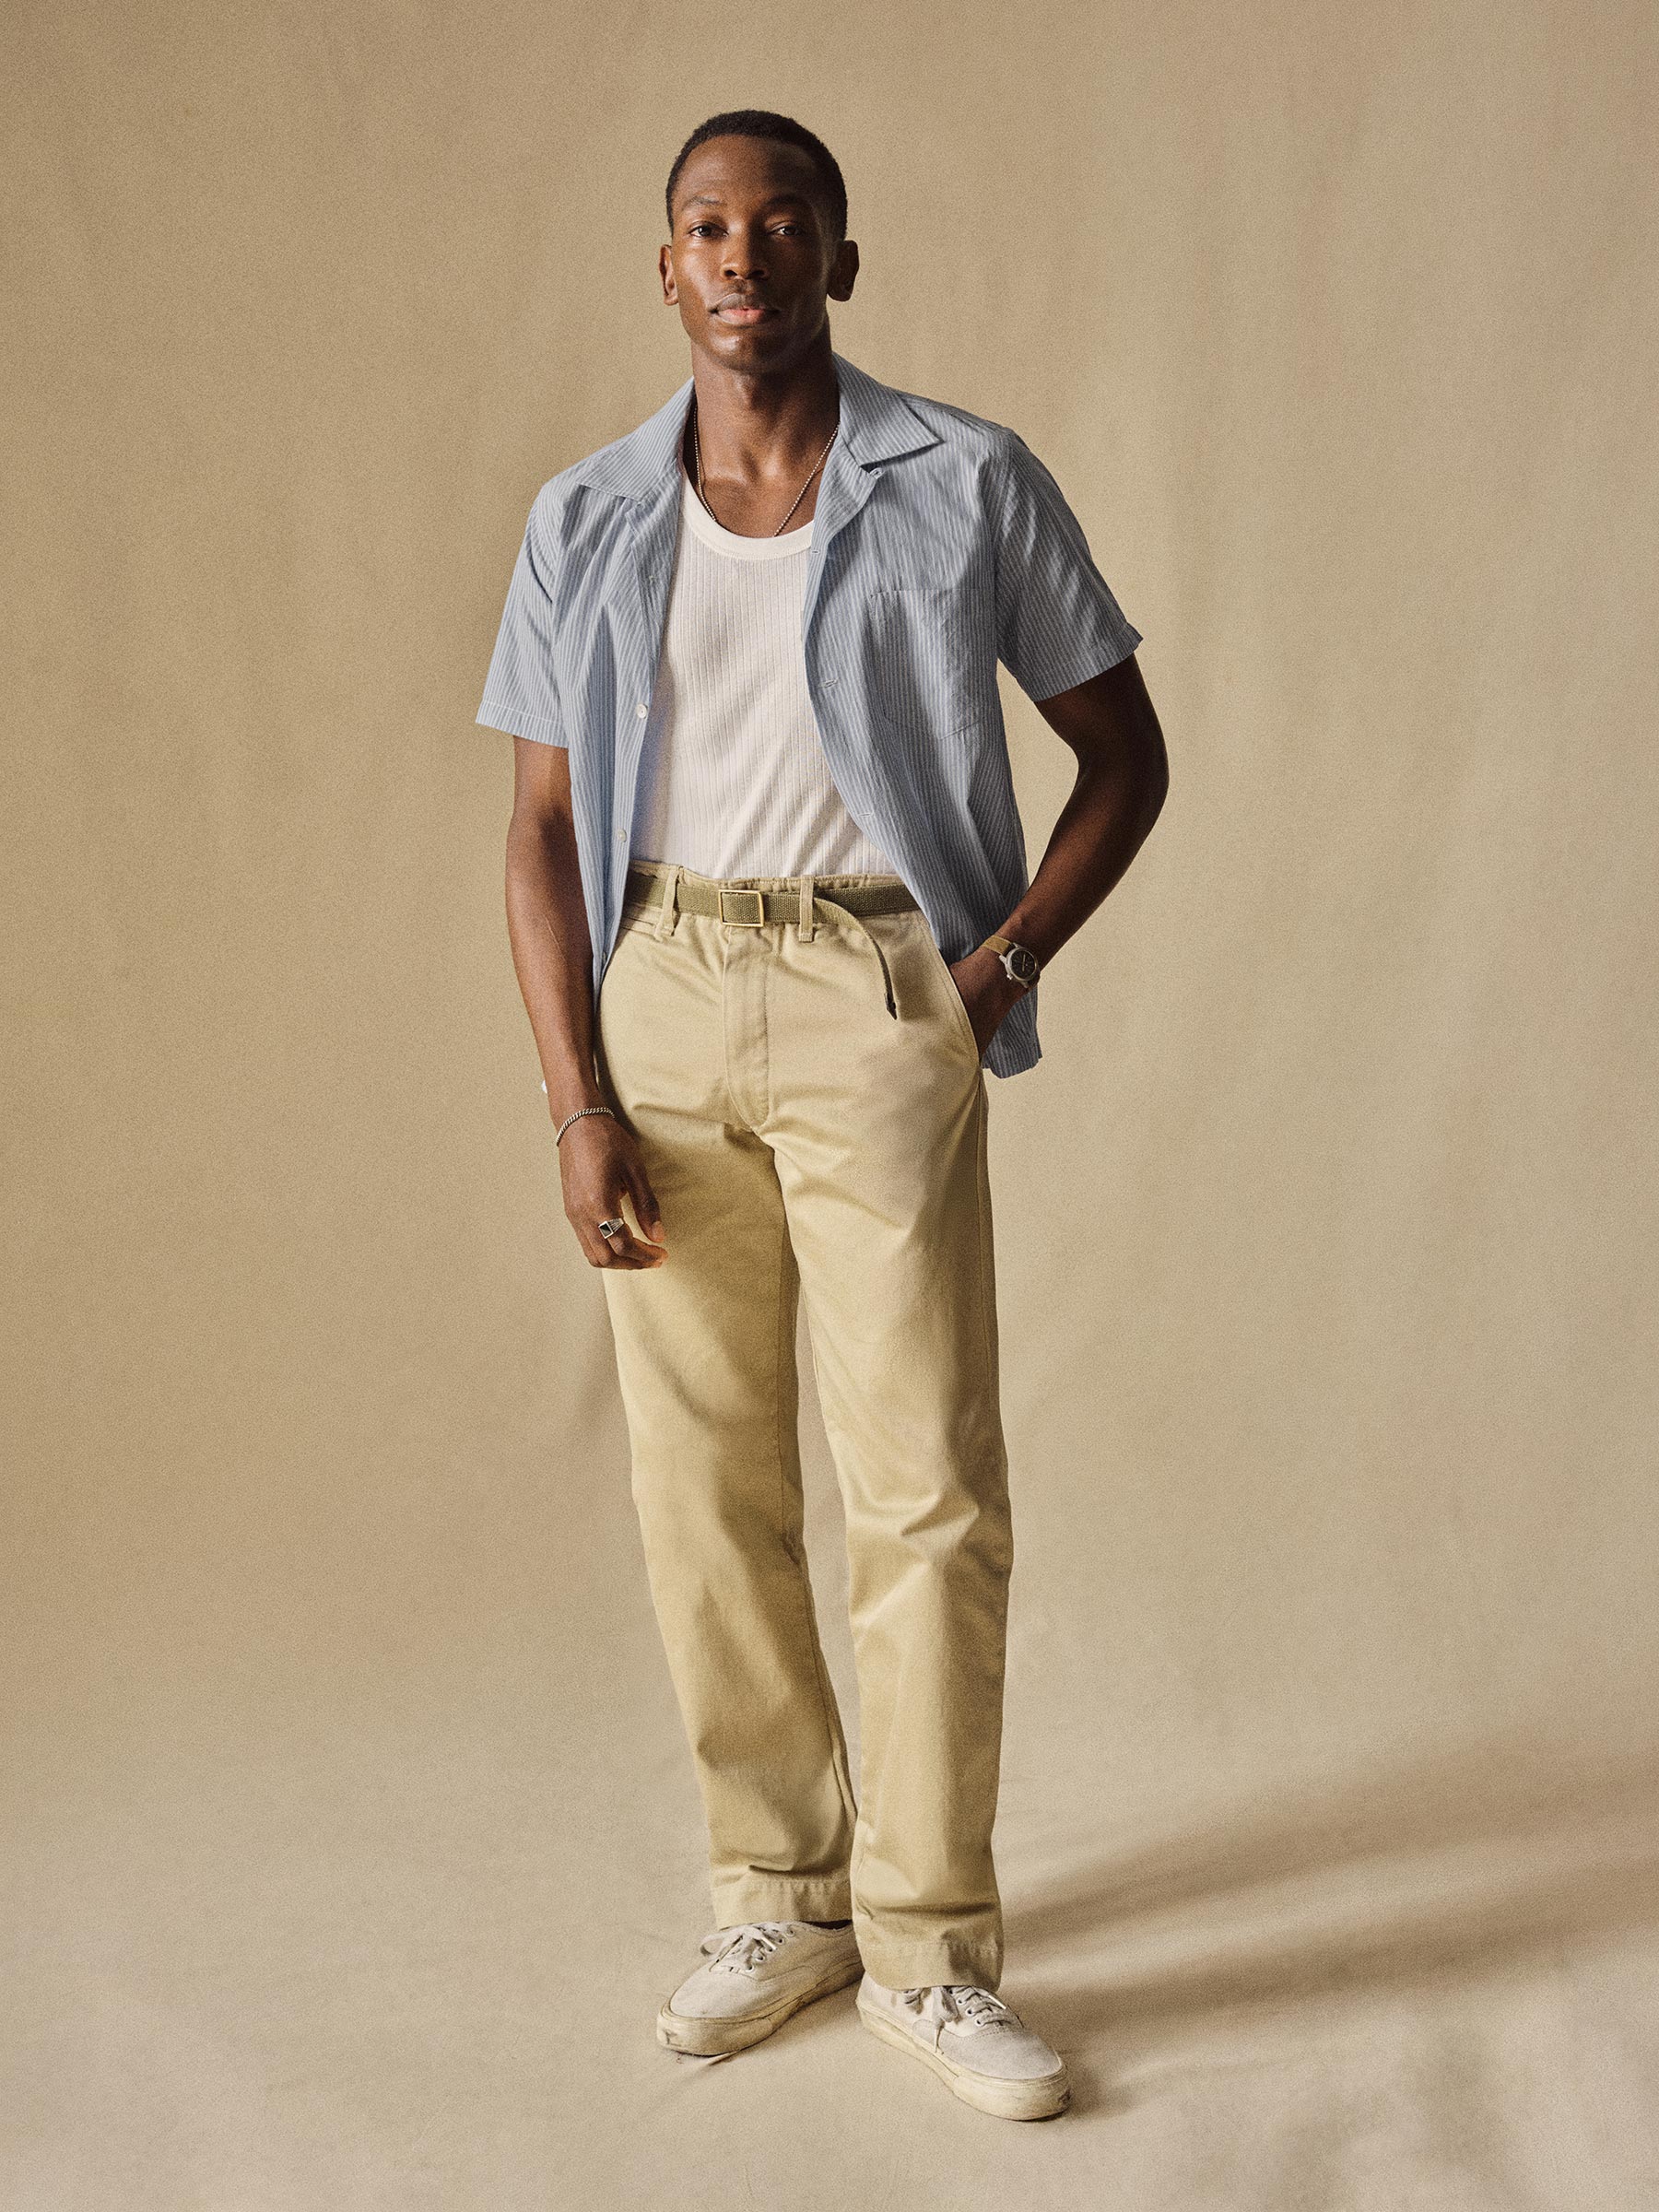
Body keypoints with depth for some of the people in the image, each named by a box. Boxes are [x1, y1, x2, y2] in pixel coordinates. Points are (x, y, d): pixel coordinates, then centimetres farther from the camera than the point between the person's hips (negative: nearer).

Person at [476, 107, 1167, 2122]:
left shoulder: (969, 488, 0)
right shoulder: (586, 525, 6)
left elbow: (1125, 749, 6)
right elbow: (542, 829, 6)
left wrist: (1015, 950, -8)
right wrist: (577, 1106, -3)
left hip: (876, 1009, -2)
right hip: (661, 1001, 3)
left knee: (928, 1481, -6)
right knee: (703, 1479, 5)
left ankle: (927, 1949, 7)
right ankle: (780, 1902, 20)